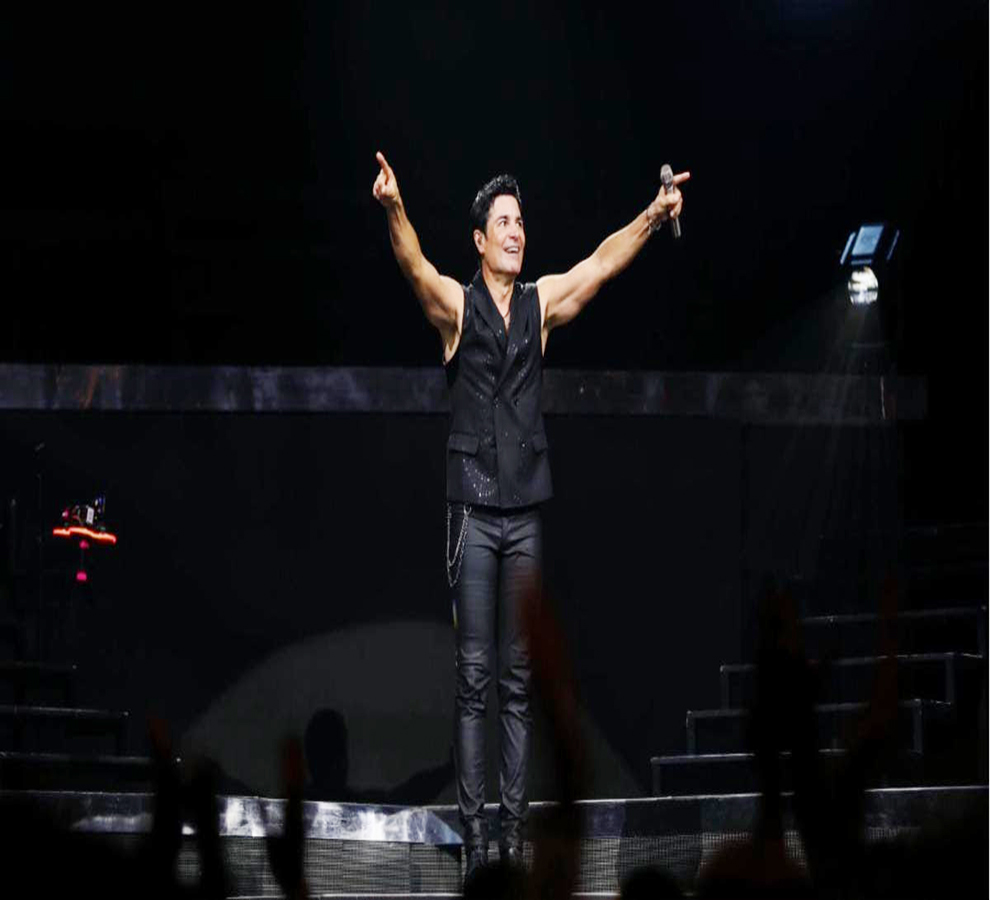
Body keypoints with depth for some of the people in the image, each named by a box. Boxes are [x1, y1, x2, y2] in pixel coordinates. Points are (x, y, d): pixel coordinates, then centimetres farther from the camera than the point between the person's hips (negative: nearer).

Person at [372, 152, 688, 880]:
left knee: (519, 679, 4)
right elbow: (415, 266, -20)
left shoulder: (542, 303, 8)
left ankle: (516, 827, 6)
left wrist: (653, 217, -20)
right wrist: (394, 211, -40)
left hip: (526, 509, 3)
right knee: (475, 676, -4)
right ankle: (475, 830, -3)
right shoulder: (456, 305, -1)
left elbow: (603, 263, -3)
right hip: (473, 507, -3)